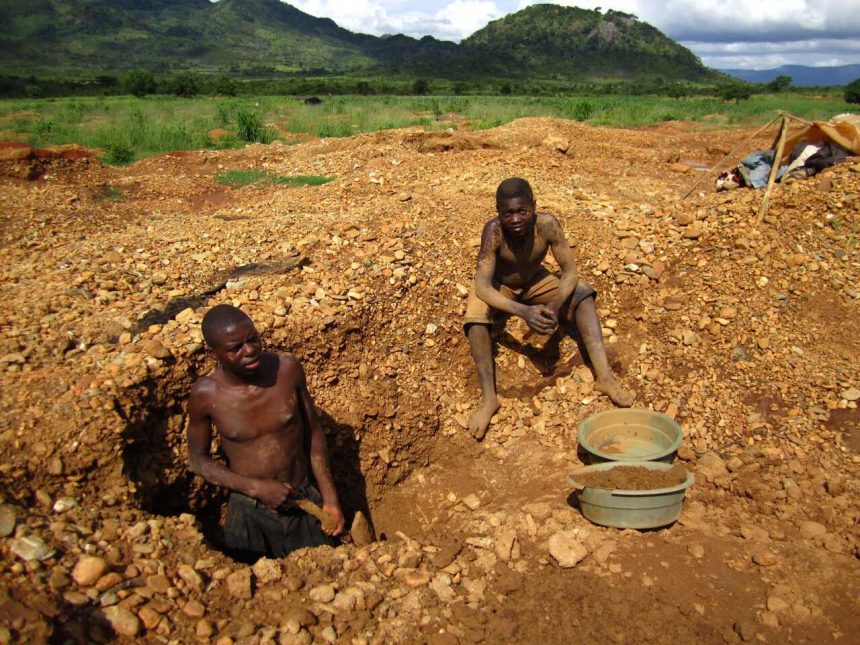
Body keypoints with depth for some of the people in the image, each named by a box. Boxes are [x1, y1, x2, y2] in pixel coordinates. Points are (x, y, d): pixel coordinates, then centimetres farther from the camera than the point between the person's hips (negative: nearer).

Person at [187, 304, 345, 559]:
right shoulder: (205, 394, -19)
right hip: (250, 512, -1)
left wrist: (330, 498, -2)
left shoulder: (288, 368, -16)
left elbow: (313, 433, -3)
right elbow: (198, 460, -5)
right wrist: (257, 488, -17)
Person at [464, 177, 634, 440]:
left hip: (534, 282, 3)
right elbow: (482, 287, -38)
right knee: (475, 314, -33)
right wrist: (523, 312, -51)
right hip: (498, 287, -2)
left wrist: (554, 305, -41)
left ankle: (604, 377, -22)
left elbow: (570, 272, -22)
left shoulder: (547, 224, -28)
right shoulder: (494, 230, -34)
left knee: (582, 293, -19)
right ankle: (489, 398, -29)